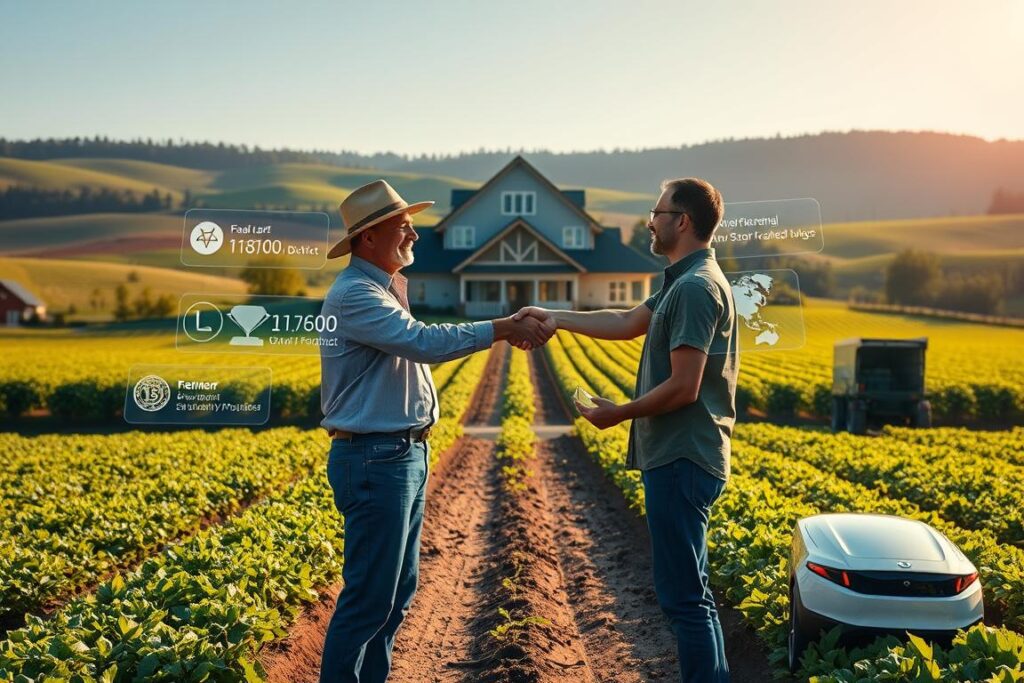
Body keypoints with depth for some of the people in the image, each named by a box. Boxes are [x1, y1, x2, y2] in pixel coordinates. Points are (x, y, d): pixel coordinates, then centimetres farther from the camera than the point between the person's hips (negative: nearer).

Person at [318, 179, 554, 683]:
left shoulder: (385, 288, 16)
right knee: (368, 597, -4)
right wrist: (504, 328, -22)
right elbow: (424, 342, -26)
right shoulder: (353, 294, -17)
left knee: (398, 590, 15)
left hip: (405, 455, 10)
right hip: (374, 461, -10)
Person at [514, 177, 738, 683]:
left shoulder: (695, 288, -18)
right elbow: (628, 323, 24)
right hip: (681, 458, 11)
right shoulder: (686, 282, 15)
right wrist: (556, 318, 22)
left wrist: (621, 413, -9)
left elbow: (683, 387, -22)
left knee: (683, 595, -5)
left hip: (680, 463, -11)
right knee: (690, 591, 17)